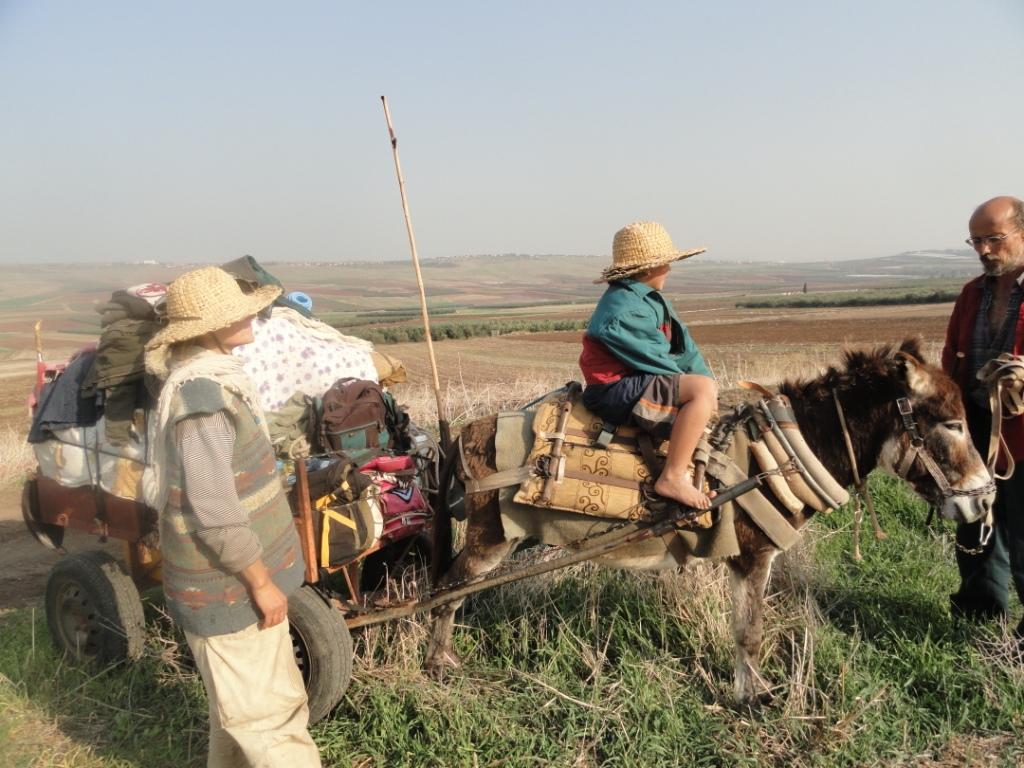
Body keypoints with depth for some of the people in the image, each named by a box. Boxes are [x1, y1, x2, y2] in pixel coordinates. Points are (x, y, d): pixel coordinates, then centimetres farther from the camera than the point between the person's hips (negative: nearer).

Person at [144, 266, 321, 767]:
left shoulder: (214, 377, 8)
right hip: (229, 588, -10)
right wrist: (262, 581, -18)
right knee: (268, 715, 3)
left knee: (241, 705, 23)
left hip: (238, 577, 10)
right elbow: (215, 514, -27)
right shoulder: (201, 398, -25)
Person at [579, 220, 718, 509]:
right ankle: (672, 477, -27)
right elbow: (652, 359, -18)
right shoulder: (623, 308, -18)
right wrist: (687, 381, -5)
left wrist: (703, 376, -1)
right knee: (702, 389, -25)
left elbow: (683, 344, 10)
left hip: (635, 380, 11)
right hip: (618, 390, -11)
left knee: (705, 382, 22)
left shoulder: (651, 300, 14)